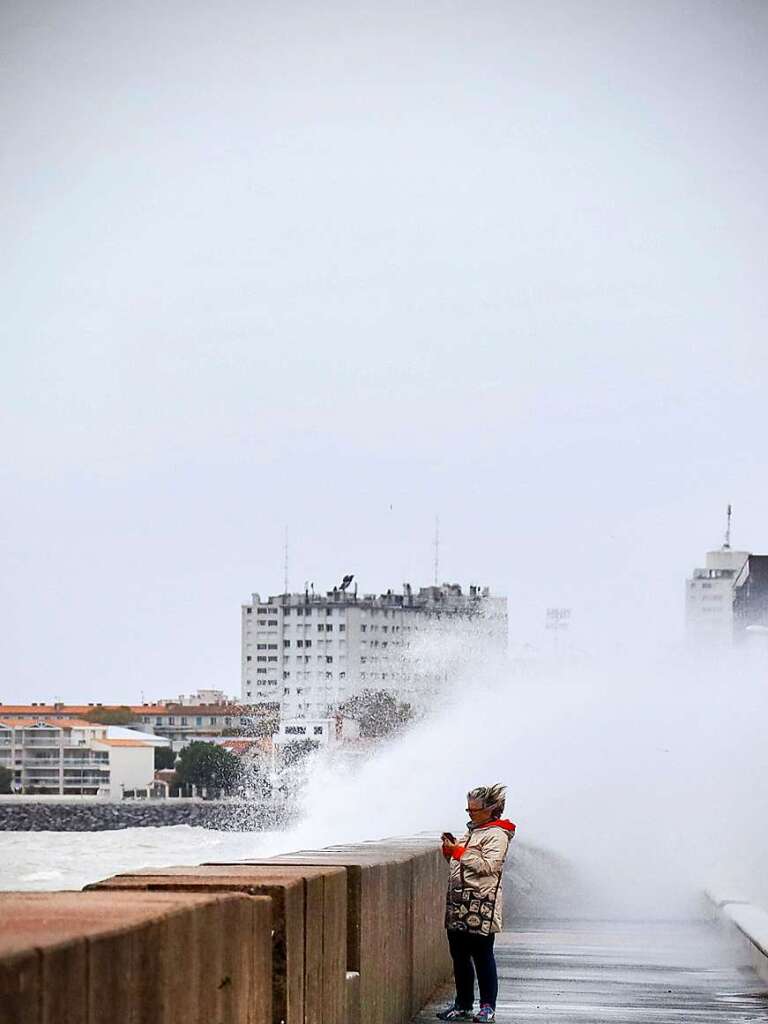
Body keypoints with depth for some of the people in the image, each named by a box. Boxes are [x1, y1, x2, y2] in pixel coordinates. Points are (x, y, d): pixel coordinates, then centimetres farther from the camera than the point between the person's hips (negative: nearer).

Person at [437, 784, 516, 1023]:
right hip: (459, 902, 8)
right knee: (459, 955, 10)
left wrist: (458, 851, -17)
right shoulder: (471, 831, 18)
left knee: (482, 956, -3)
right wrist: (450, 850, 6)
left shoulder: (497, 835, -8)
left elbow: (488, 866, -19)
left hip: (481, 905, -8)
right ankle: (463, 1005, 18)